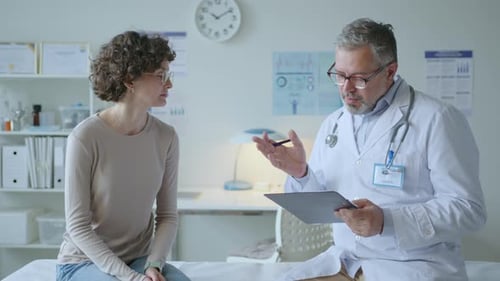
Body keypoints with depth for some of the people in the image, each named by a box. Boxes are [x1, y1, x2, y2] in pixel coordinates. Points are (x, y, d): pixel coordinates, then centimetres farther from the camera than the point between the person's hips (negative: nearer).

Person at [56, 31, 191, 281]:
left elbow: (167, 216, 1)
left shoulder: (166, 137, -3)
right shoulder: (85, 137, -17)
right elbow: (78, 226, -15)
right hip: (85, 261, -4)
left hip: (140, 258, 4)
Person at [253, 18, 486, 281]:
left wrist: (387, 221, -24)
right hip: (343, 260, 5)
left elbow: (469, 208, -13)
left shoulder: (437, 119, -8)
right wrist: (300, 174, -7)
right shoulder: (332, 124, 10)